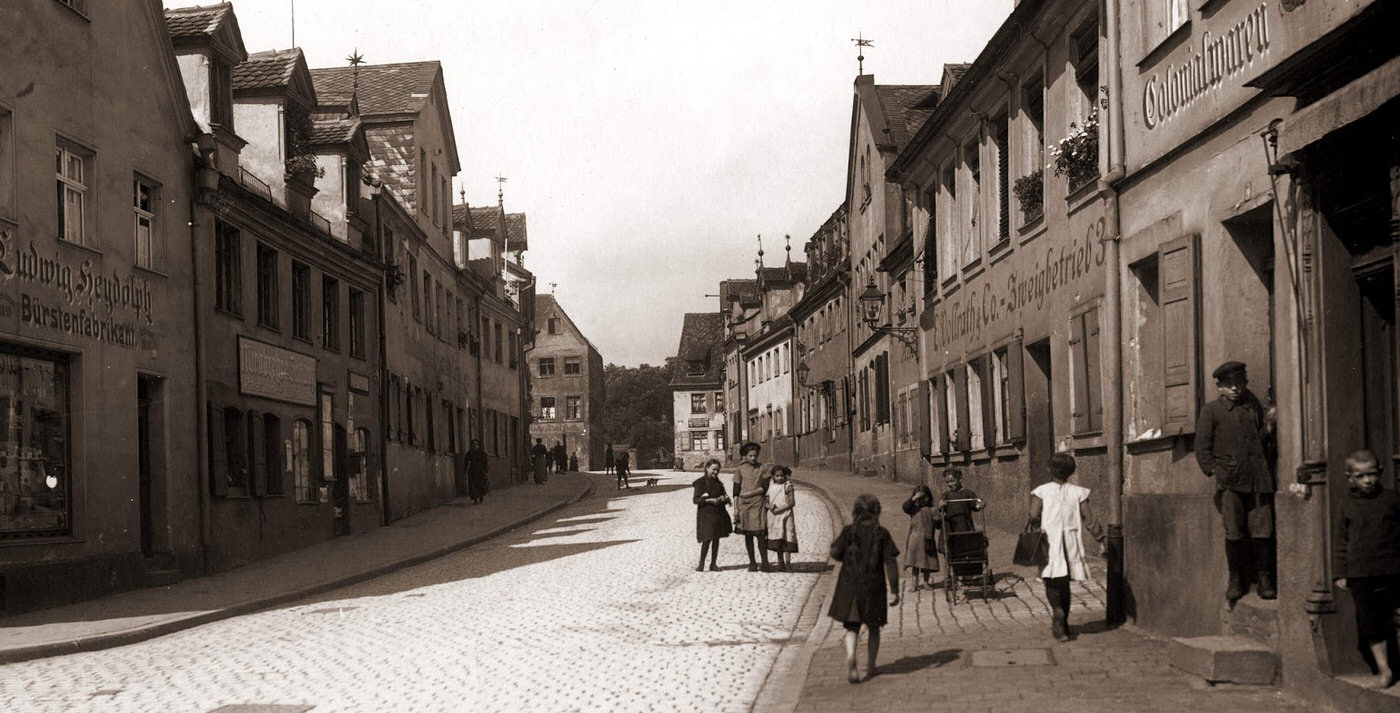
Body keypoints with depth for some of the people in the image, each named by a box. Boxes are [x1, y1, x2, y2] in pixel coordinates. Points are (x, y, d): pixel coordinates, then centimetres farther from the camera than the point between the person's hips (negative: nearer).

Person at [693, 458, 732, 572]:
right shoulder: (701, 482, -4)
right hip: (705, 514, -6)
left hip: (718, 513, 6)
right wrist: (710, 500, -20)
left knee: (716, 539, 6)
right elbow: (695, 499, -9)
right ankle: (701, 563, 0)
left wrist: (724, 499, -6)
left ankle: (713, 564, 14)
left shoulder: (718, 483, 12)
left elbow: (724, 497, 18)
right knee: (707, 539, -11)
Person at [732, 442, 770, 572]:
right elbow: (736, 491, 3)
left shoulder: (762, 469, 4)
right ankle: (752, 563, 14)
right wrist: (736, 509, -3)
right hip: (744, 506, 1)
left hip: (758, 505, -1)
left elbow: (765, 488, -1)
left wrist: (750, 493, -11)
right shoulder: (740, 470, 4)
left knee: (760, 534, -9)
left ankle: (765, 563, -4)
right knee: (748, 535, 6)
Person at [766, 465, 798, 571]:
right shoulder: (771, 486, 10)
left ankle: (787, 562, -9)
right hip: (773, 516, 5)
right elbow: (767, 501, 12)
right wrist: (770, 506, -10)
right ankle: (780, 562, 14)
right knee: (776, 540, 7)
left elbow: (792, 502, -9)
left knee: (786, 537, -9)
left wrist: (780, 509, -16)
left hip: (785, 515, -5)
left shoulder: (787, 486, -4)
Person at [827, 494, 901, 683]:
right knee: (874, 628, 17)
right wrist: (894, 590, -4)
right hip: (874, 587, 0)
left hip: (849, 586, 0)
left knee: (852, 627, 3)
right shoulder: (882, 533, -5)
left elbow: (835, 553, -4)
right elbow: (890, 562, -6)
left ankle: (851, 657, -23)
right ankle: (870, 666, 22)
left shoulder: (849, 531, -6)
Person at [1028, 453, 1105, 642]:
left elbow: (1034, 517, -9)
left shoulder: (1041, 491, -5)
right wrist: (1100, 539, 7)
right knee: (1064, 584, 14)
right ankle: (1063, 626, 18)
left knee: (1052, 584, 3)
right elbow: (1089, 518, 0)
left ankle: (1057, 611, -26)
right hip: (1071, 543, 3)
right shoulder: (1078, 493, 2)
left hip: (1049, 543, -3)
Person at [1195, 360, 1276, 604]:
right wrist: (1214, 470, -4)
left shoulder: (1253, 405, 17)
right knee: (1234, 533, -5)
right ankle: (1236, 580, 8)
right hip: (1230, 480, -2)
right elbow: (1202, 447, 6)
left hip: (1258, 478, 2)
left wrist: (1271, 426, 10)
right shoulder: (1211, 411, 7)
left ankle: (1265, 580, 6)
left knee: (1262, 531, -4)